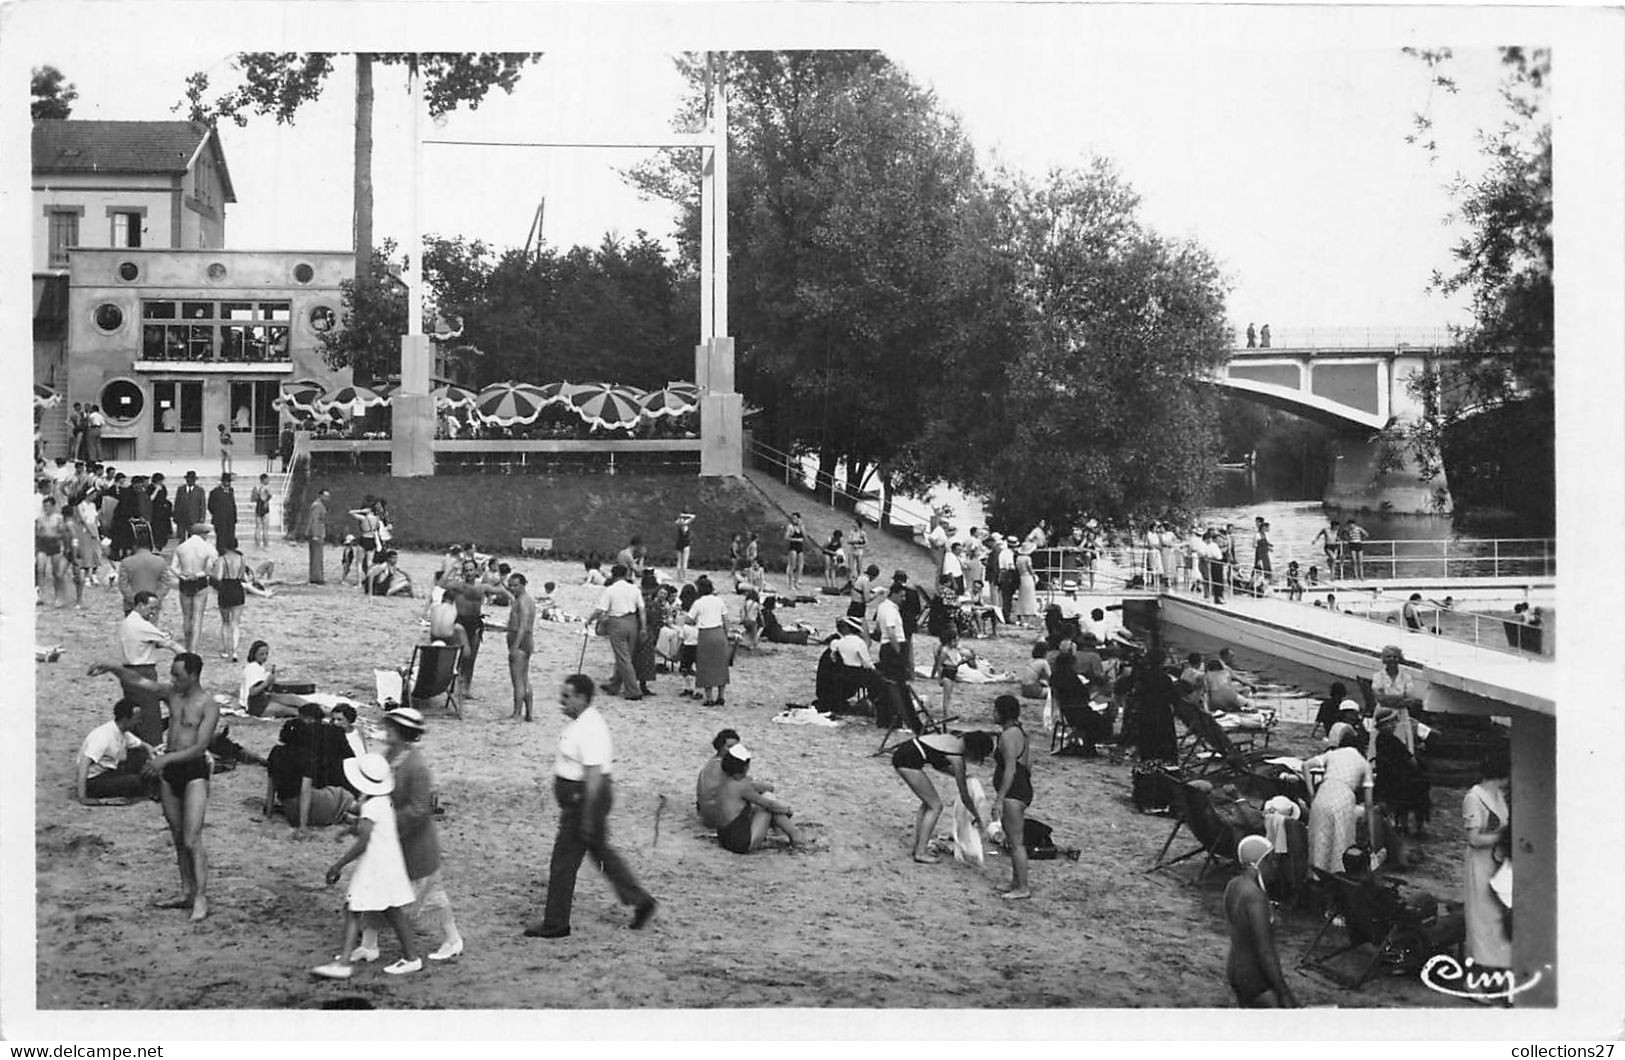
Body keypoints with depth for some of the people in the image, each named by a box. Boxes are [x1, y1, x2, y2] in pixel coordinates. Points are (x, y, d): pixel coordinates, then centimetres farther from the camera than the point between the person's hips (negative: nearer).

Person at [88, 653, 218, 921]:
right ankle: (186, 893, 21)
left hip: (194, 772, -7)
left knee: (192, 840, -12)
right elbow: (137, 680, 3)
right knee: (178, 839, 12)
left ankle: (201, 898, -10)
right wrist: (112, 668, -13)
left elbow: (199, 747, -20)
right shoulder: (171, 693, 5)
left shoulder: (208, 706, -14)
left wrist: (166, 758, -28)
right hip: (169, 771, 7)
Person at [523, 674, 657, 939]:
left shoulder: (590, 730, -23)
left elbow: (594, 775, -25)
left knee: (564, 861, -1)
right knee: (600, 850, 19)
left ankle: (555, 924, 10)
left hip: (585, 798, -10)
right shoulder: (579, 722, 9)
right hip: (578, 796, 10)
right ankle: (640, 901, 27)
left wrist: (587, 818, -25)